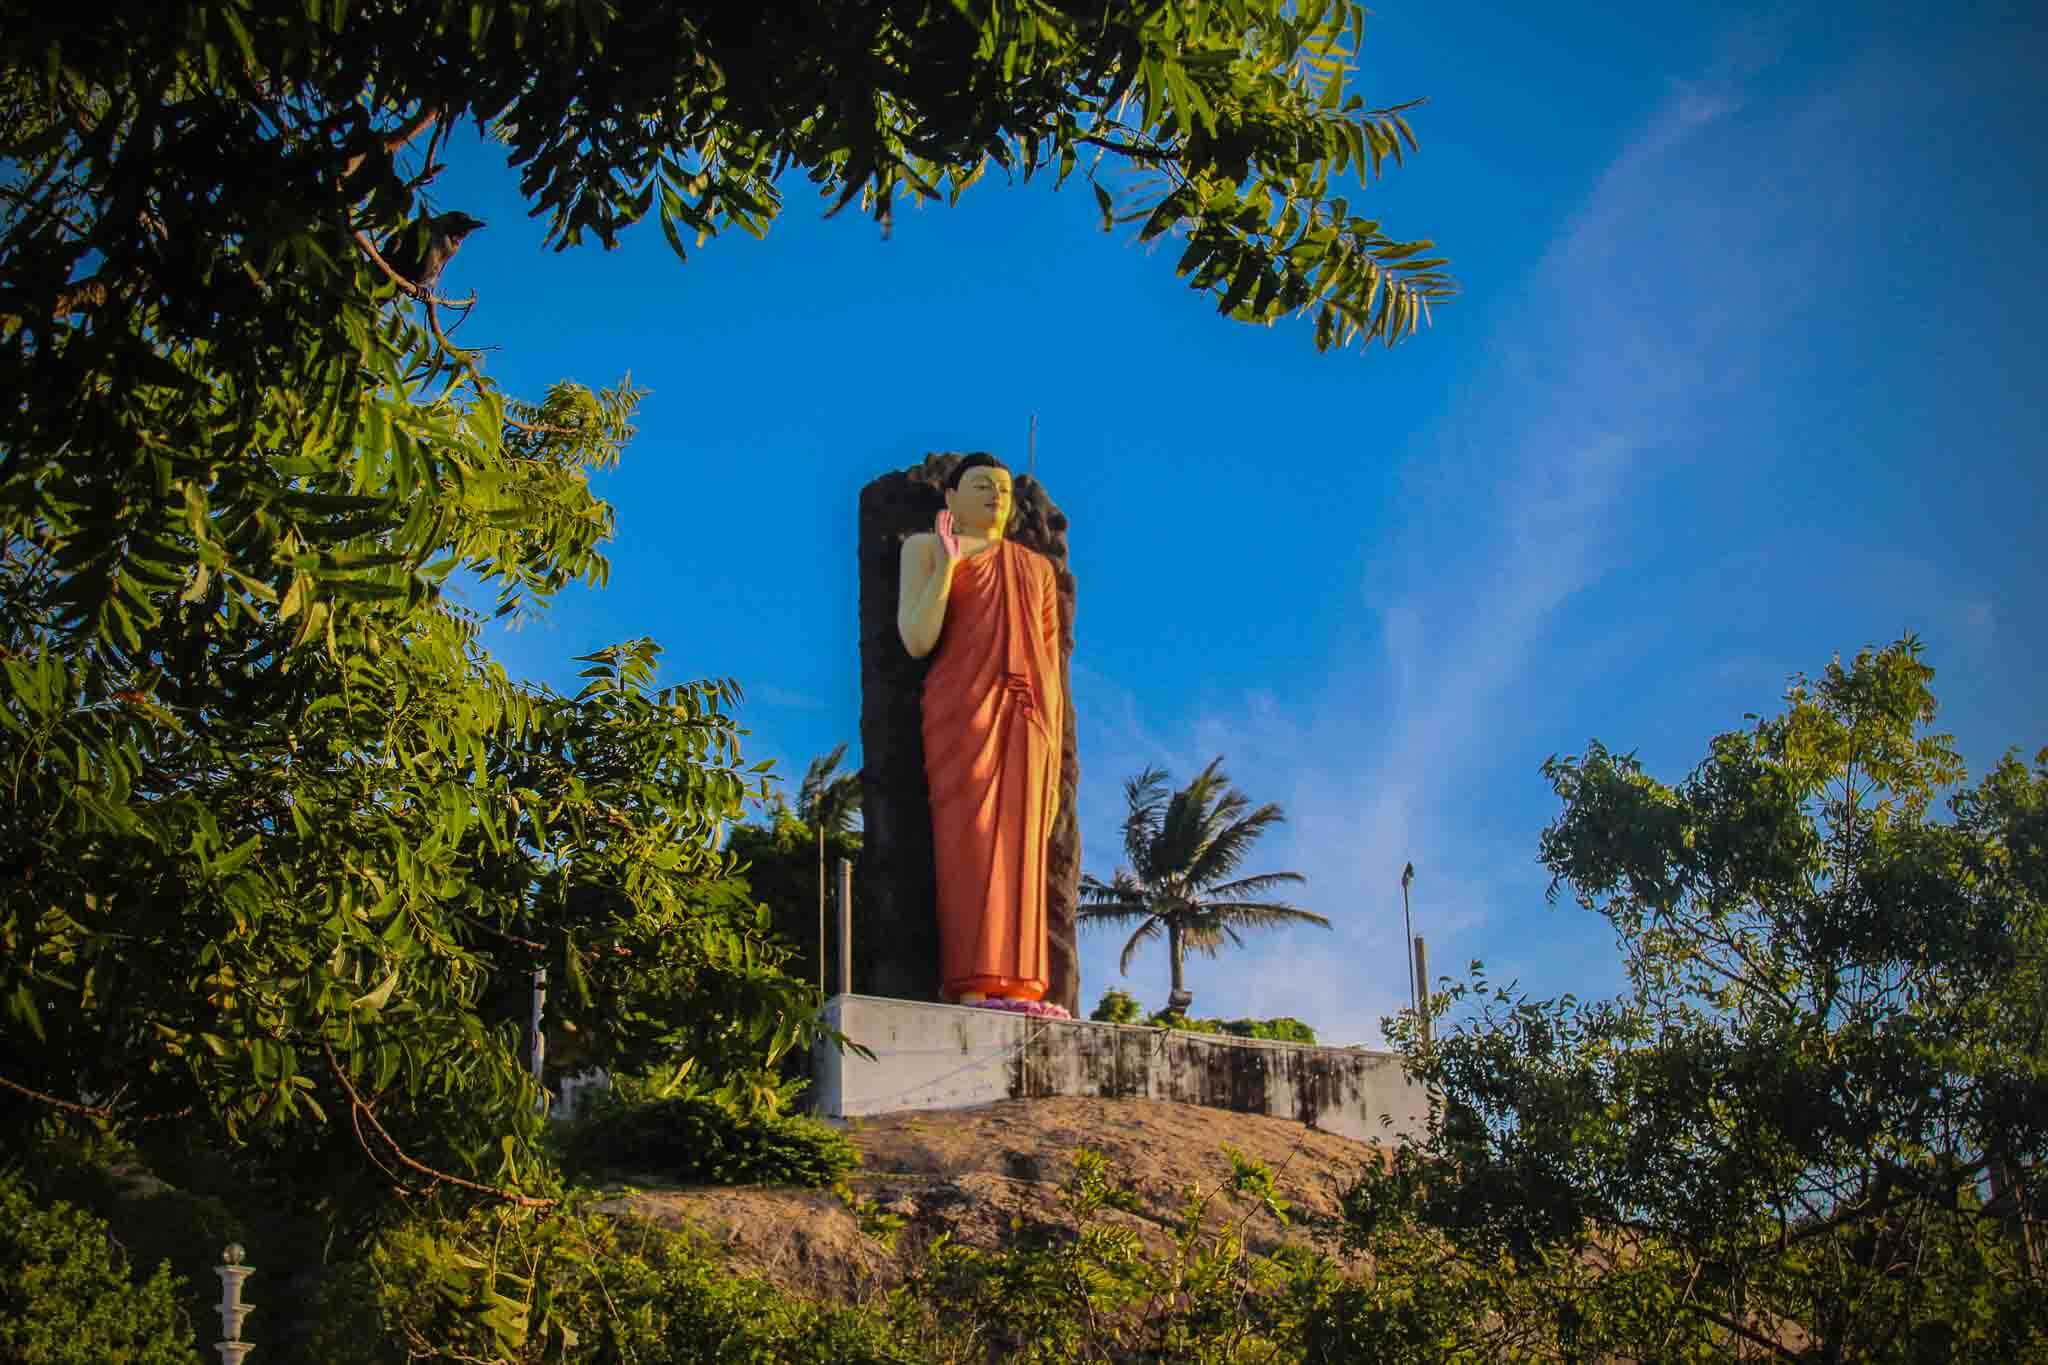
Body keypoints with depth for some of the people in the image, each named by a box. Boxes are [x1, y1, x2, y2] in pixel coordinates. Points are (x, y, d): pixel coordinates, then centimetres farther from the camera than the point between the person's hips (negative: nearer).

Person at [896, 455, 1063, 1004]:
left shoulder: (1036, 568, 22)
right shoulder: (926, 547, 11)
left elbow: (1050, 667, 18)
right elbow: (917, 641, -2)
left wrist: (1053, 756, 9)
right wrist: (947, 563, -10)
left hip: (1026, 718, 4)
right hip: (962, 711, -4)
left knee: (1018, 848, -6)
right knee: (969, 841, -16)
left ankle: (1015, 989, -13)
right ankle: (971, 988, -23)